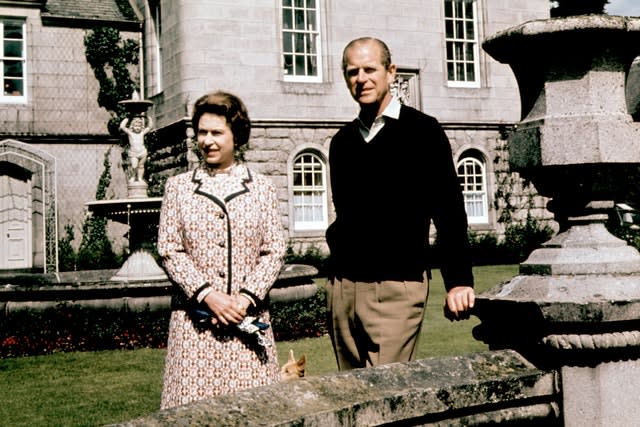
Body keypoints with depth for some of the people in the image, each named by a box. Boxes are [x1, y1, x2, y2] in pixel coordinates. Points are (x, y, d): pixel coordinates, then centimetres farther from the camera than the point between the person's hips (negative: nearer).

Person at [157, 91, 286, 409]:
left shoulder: (261, 188, 9)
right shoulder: (178, 187, 7)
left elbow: (274, 251, 4)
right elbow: (169, 251, 1)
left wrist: (246, 298, -10)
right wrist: (207, 294, -11)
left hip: (248, 317, 1)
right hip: (194, 320, 0)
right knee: (194, 404, -2)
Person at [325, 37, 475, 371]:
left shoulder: (422, 131, -1)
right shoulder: (342, 141, 14)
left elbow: (449, 211, -5)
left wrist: (458, 280, -11)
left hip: (398, 288, -5)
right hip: (342, 287, 5)